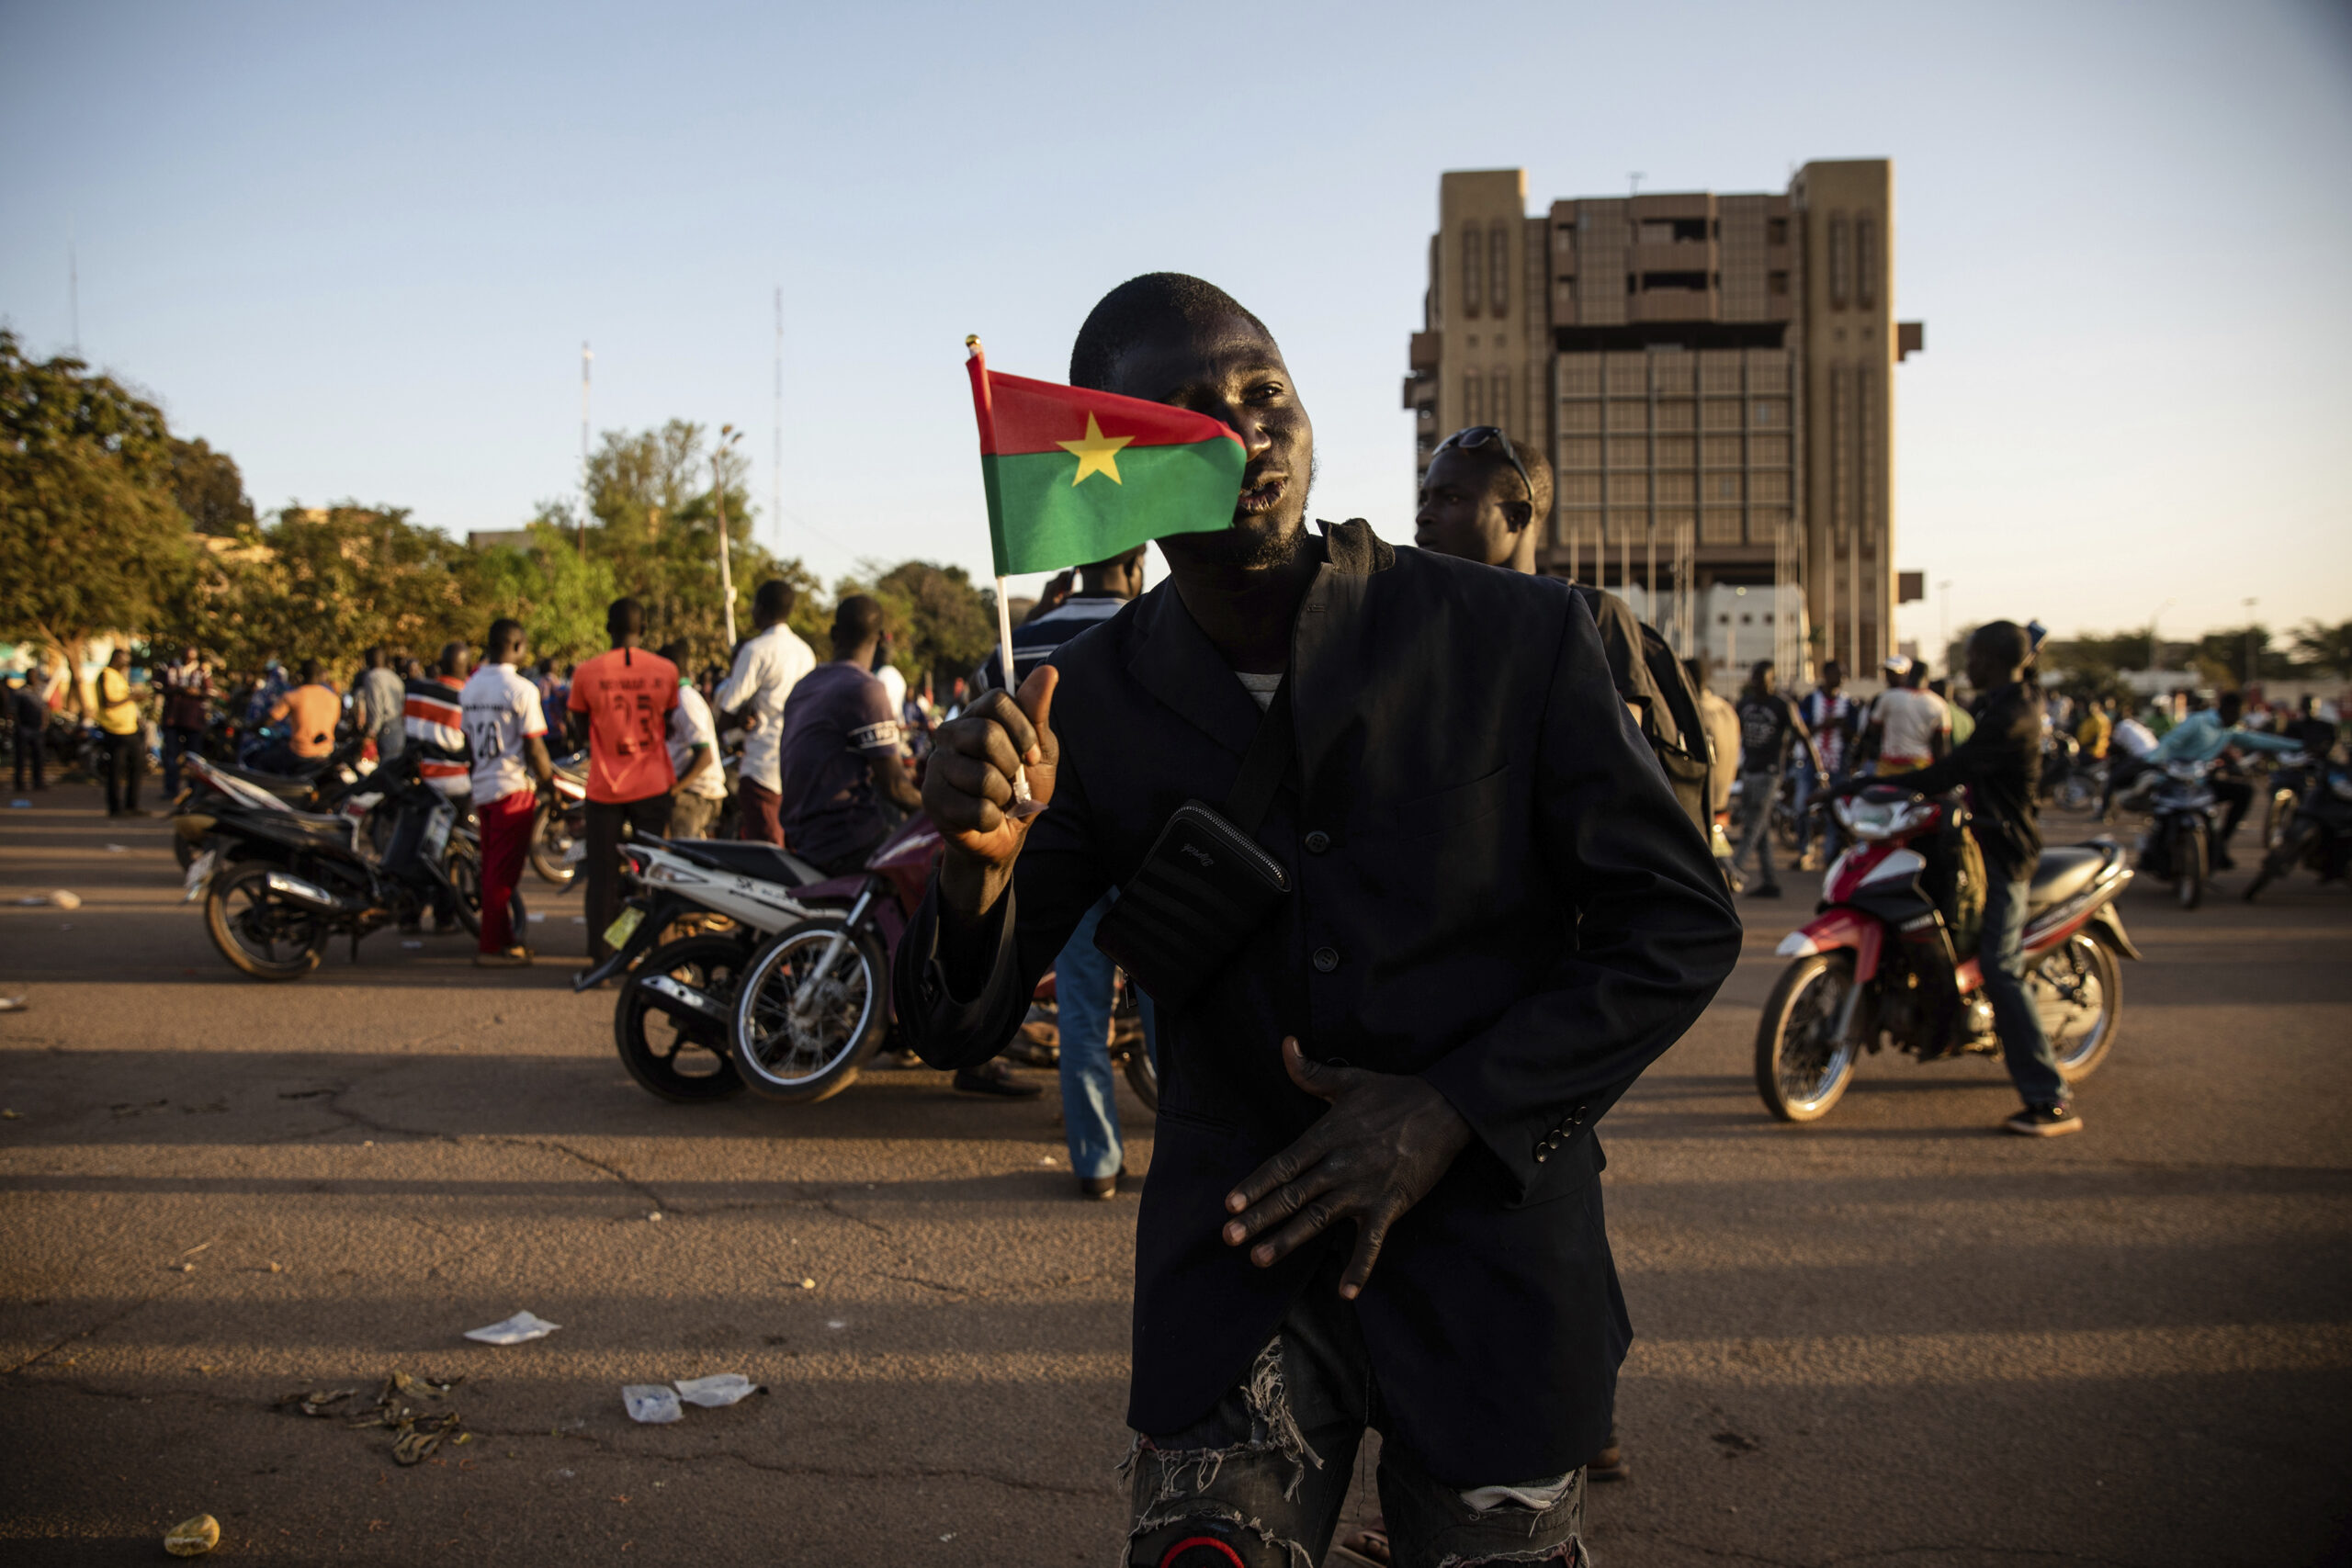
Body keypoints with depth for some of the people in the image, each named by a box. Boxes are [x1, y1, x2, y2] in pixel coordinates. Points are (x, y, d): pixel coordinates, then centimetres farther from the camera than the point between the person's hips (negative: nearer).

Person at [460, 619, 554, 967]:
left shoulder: (470, 687, 9)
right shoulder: (521, 689, -14)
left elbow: (469, 742, 17)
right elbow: (534, 746, -14)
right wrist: (548, 782, -2)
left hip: (481, 788, 8)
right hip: (513, 788, -8)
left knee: (492, 868, 14)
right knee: (503, 871, -4)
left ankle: (505, 936, 24)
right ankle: (490, 947, -2)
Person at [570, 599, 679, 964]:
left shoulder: (587, 672, -7)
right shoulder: (665, 670, -3)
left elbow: (581, 733, 3)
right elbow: (668, 729, 6)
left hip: (604, 787, -1)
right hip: (652, 786, 1)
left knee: (603, 877, 6)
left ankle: (598, 959, 4)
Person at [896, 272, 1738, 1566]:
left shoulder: (1516, 636, -12)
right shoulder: (1089, 703, -7)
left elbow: (1680, 925, -5)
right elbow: (959, 1033, -5)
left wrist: (1451, 1111, -15)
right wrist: (978, 867, -27)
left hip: (1494, 1229, 0)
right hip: (1235, 1236, 1)